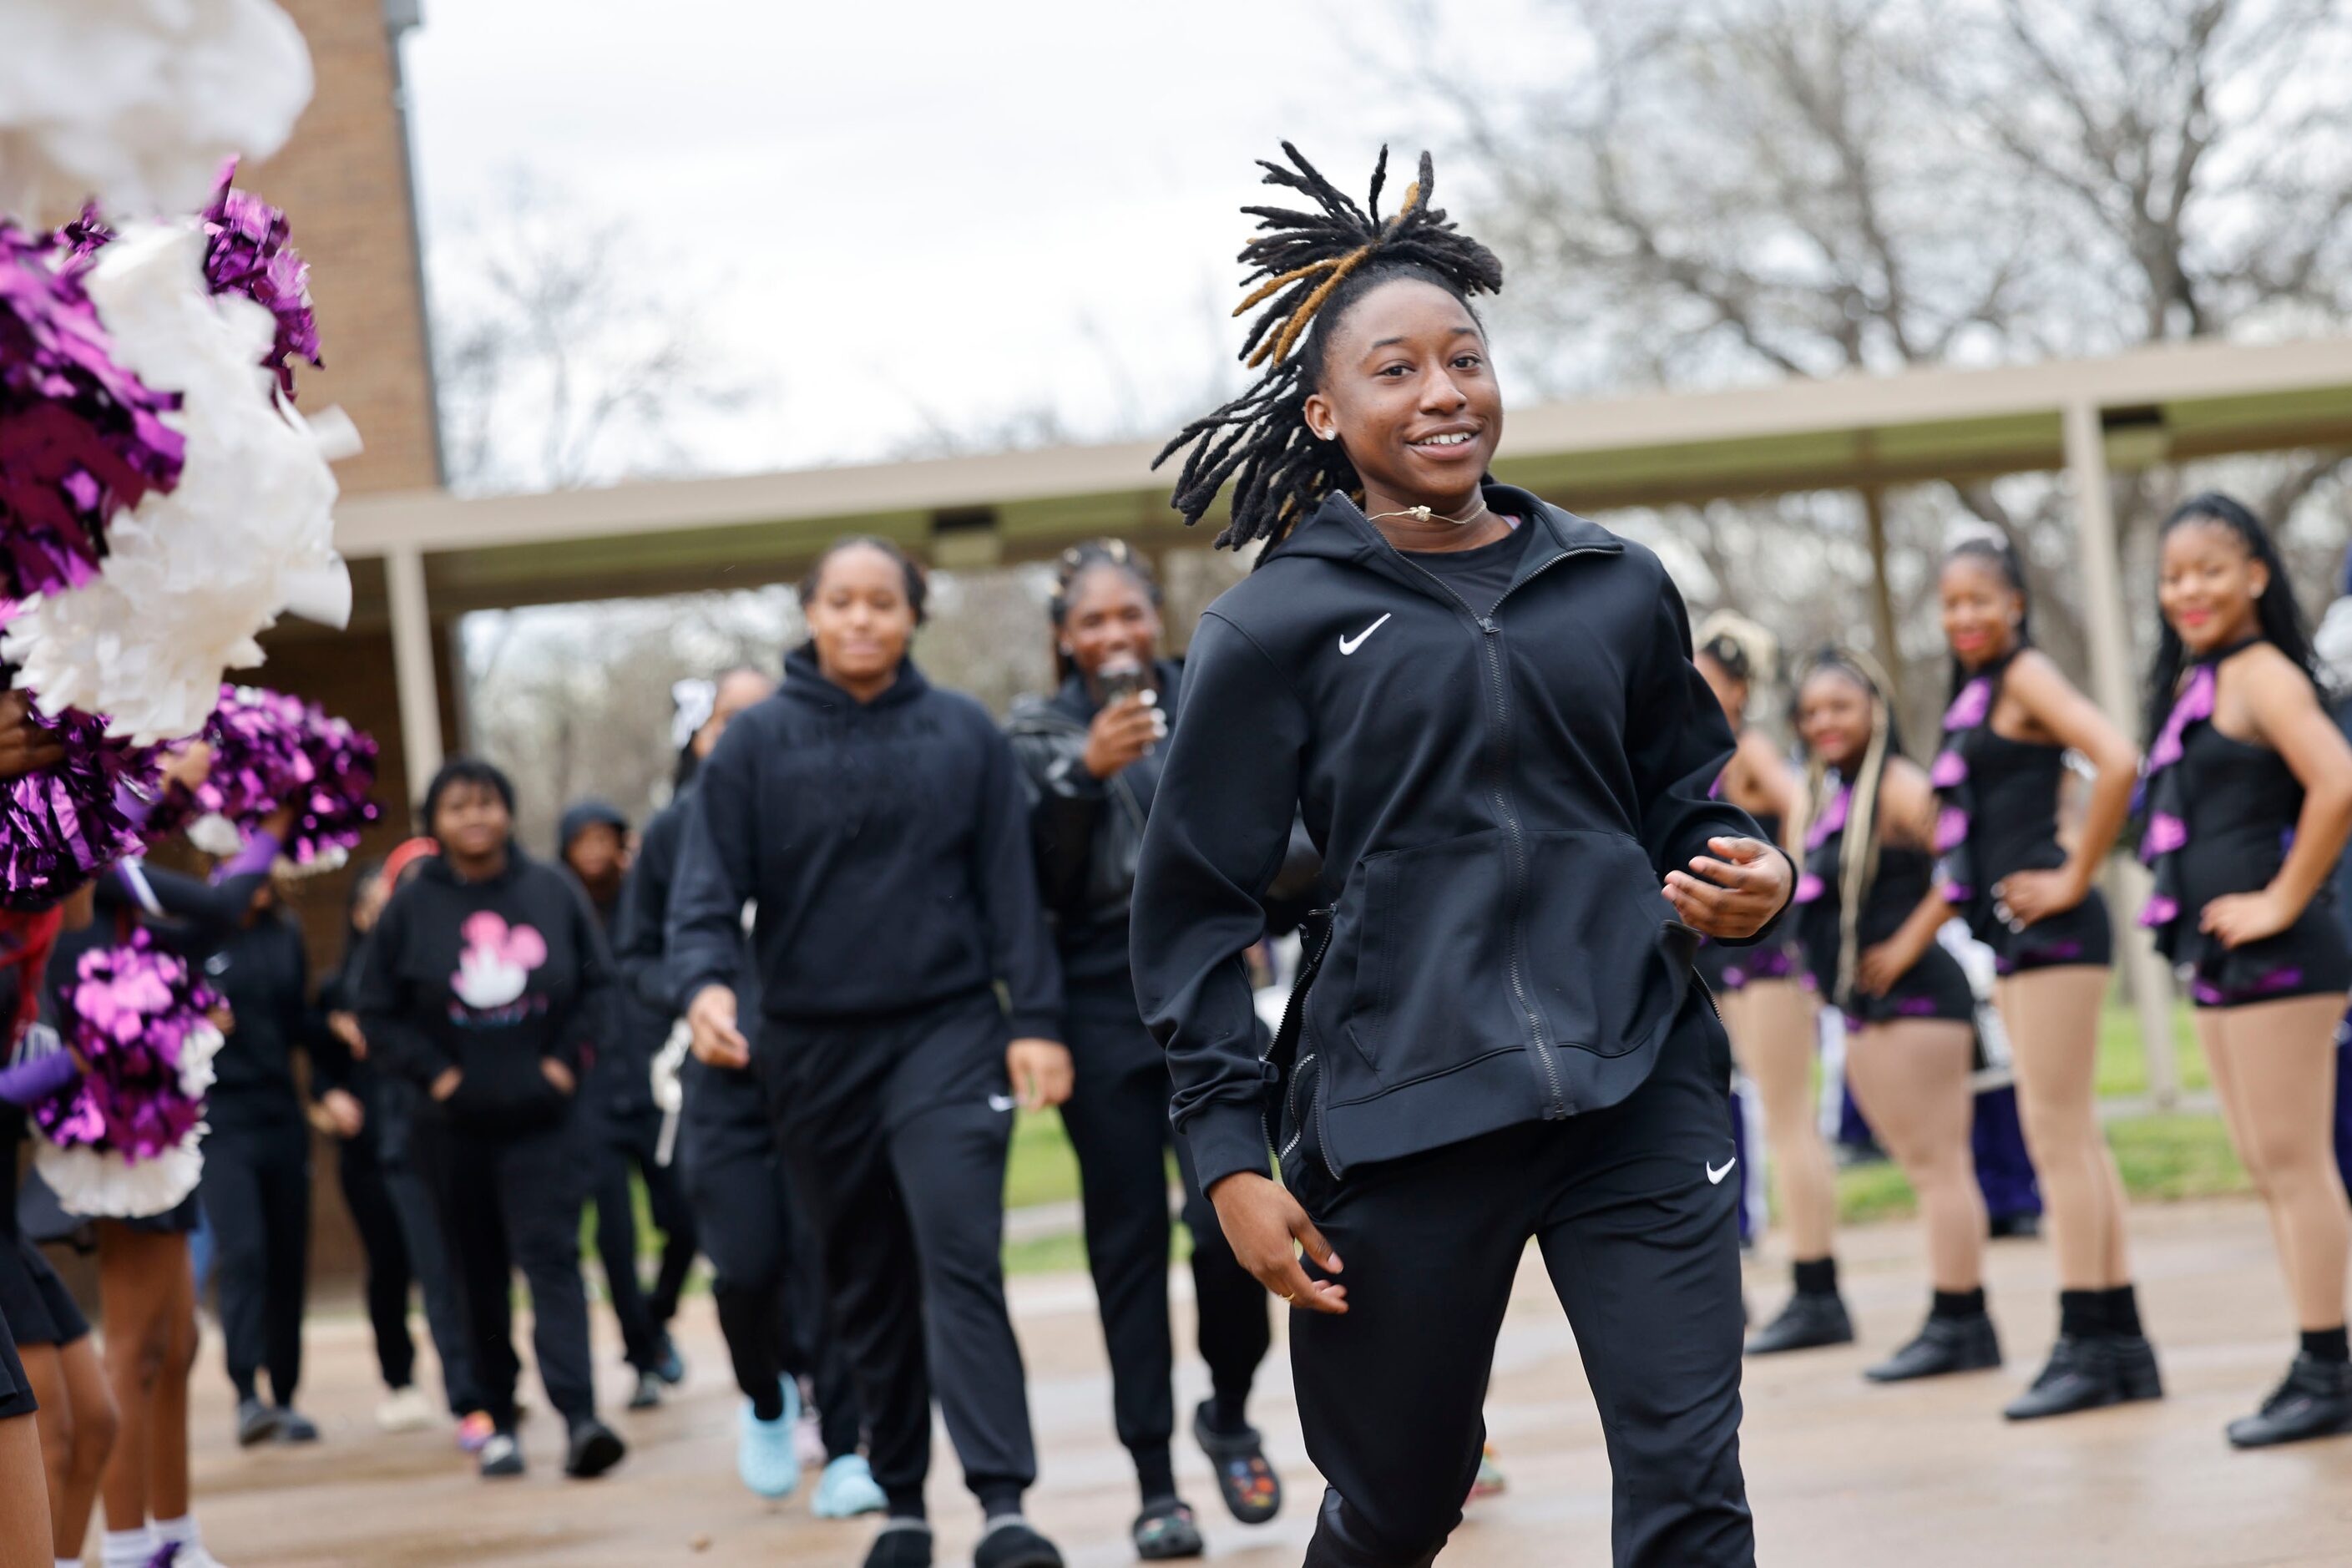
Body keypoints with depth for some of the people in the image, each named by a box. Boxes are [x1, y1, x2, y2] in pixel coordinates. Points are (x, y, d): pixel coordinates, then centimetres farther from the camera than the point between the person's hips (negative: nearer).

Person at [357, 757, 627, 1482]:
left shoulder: (551, 892, 2)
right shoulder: (411, 906, 1)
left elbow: (599, 982, 9)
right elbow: (376, 1012, 5)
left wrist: (567, 1056, -2)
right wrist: (432, 1070, -5)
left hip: (541, 1117, -1)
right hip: (454, 1123, 1)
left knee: (551, 1257, -13)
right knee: (479, 1273, 7)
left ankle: (578, 1416, -24)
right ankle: (497, 1420, 17)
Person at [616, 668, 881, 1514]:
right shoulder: (675, 830, 5)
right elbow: (635, 954, 13)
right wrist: (690, 996, -5)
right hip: (726, 1082, 1)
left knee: (825, 1255, -6)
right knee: (748, 1263, -4)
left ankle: (845, 1452, 1)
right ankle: (766, 1401, 27)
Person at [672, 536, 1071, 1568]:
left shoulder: (964, 736, 4)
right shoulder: (755, 745, 2)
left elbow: (1009, 889, 3)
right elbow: (707, 891, -3)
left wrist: (1035, 1019, -3)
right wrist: (706, 981, -22)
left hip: (947, 1032, -1)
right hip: (813, 1049, 2)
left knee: (961, 1264, -14)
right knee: (866, 1288, 10)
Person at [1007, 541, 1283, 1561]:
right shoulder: (1039, 736, 5)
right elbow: (1034, 881, -6)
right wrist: (1083, 773, -18)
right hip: (1104, 1010, 0)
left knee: (1228, 1218, -14)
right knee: (1128, 1245, 1)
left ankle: (1229, 1415, 13)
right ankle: (1155, 1485, 6)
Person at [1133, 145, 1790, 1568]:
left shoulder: (1616, 590, 10)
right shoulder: (1278, 627, 2)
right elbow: (1194, 907, 3)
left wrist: (1745, 882, -1)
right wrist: (1232, 1155, -3)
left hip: (1639, 1089, 2)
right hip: (1402, 1116, -2)